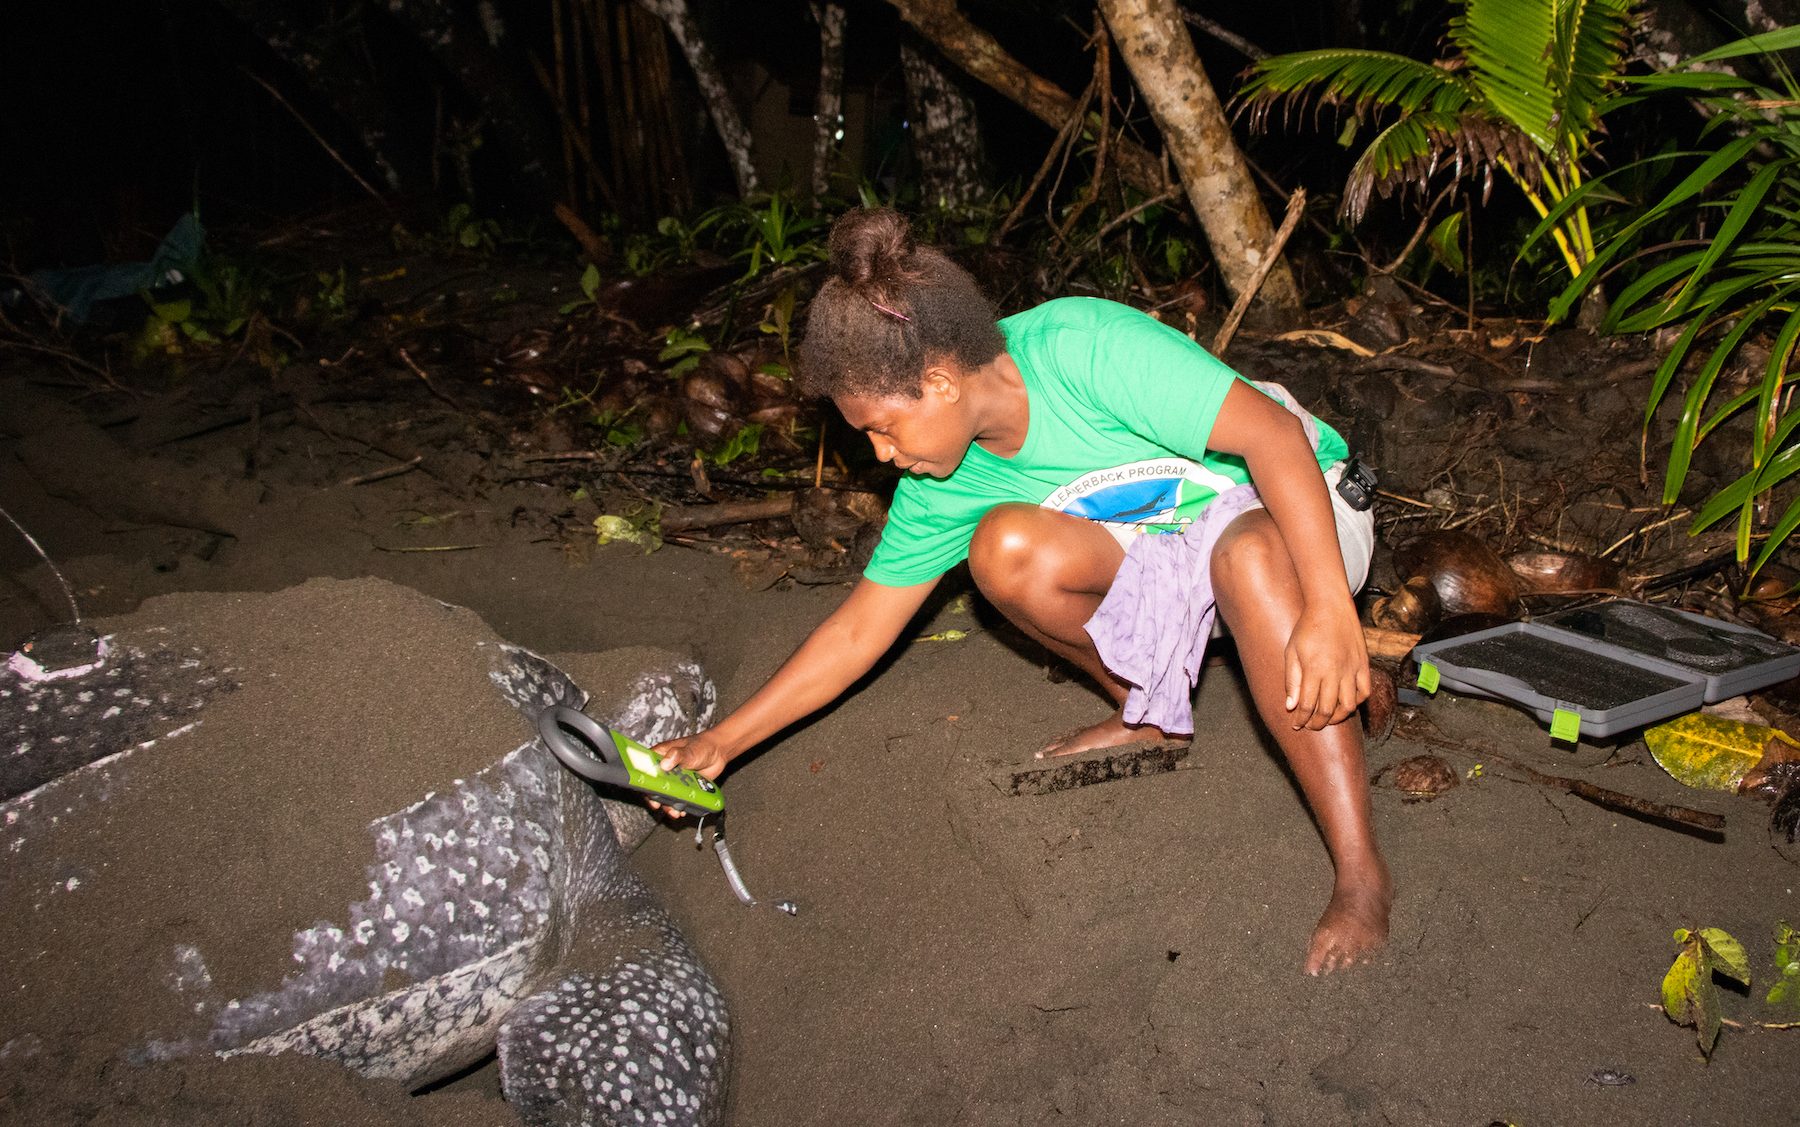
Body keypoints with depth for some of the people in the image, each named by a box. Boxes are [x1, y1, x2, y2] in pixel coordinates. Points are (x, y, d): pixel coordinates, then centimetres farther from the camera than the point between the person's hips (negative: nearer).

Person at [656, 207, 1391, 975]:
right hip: (1158, 566, 5)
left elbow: (1273, 430, -31)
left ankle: (1359, 872, -32)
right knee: (1006, 547, -23)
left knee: (1250, 560, -41)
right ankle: (1149, 712, 0)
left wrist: (1331, 609, -40)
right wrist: (720, 742, -7)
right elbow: (859, 629, -3)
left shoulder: (1083, 347, -29)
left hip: (1291, 513, -4)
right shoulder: (945, 486, -9)